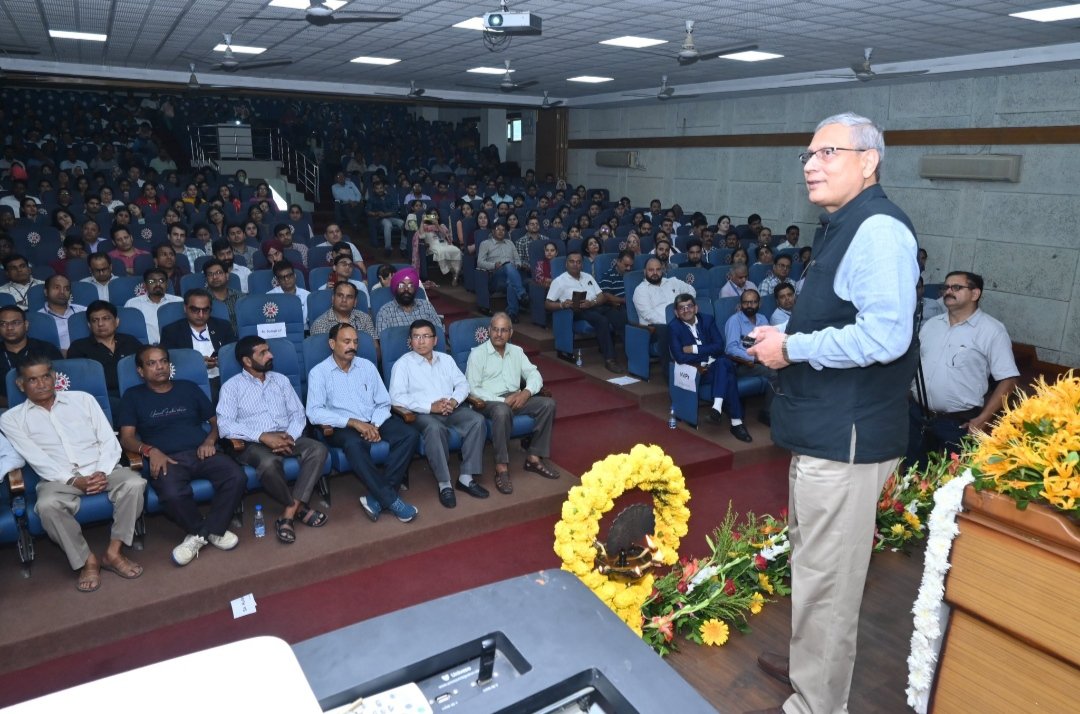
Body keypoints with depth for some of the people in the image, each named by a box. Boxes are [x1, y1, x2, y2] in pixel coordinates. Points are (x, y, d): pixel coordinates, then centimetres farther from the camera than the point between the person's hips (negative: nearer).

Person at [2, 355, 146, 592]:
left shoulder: (82, 399, 13)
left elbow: (109, 440, 6)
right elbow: (37, 459, -4)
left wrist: (102, 472, -12)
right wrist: (74, 480, -17)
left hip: (101, 471, 1)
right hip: (59, 478, -1)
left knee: (134, 483, -29)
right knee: (48, 505, -35)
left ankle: (114, 552, -18)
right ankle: (87, 561, -17)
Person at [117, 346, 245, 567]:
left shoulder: (188, 387, 20)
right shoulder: (133, 396, 15)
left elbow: (216, 421, 20)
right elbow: (127, 437, 4)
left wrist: (210, 440, -2)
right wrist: (150, 451, -16)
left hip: (201, 453, 2)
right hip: (166, 459, -2)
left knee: (237, 477, -28)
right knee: (173, 494, -37)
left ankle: (206, 531, -9)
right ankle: (201, 530, -6)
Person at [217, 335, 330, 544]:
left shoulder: (281, 380, 16)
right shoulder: (232, 386, 1)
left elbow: (298, 413, 10)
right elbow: (225, 425, -12)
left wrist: (290, 436, -12)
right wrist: (263, 436, -23)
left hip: (286, 437, 4)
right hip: (253, 443, -4)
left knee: (318, 449, -25)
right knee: (269, 463, -38)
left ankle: (288, 513, -26)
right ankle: (299, 508, -14)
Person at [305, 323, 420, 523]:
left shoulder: (367, 366, 10)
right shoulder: (319, 372, -2)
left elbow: (383, 403, 9)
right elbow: (314, 413, -14)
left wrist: (375, 426, -12)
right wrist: (354, 422, -21)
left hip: (373, 423, 4)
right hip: (342, 428, -4)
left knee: (410, 435, -21)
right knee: (354, 444, -38)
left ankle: (377, 498, -25)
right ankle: (390, 500, -29)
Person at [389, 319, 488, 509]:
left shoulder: (446, 359, 17)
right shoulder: (403, 364, 1)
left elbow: (463, 384, 12)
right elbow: (396, 397, -11)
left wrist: (454, 401, -12)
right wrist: (431, 406, -19)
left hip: (452, 409, 5)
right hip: (423, 413, -5)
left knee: (477, 420, -23)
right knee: (435, 428, -38)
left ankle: (466, 477, -18)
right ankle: (444, 484, -29)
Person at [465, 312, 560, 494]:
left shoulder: (517, 351, 14)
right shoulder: (477, 353, -3)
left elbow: (534, 374, 9)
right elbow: (472, 389, -10)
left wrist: (526, 392, -14)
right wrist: (503, 400, -18)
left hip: (516, 398, 6)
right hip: (491, 401, -6)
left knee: (548, 404, -16)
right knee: (502, 411, -39)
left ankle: (534, 457, -10)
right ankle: (502, 467, -32)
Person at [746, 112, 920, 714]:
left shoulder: (878, 228, -18)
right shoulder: (845, 226, 15)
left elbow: (884, 336, -29)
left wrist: (792, 348, -19)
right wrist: (786, 340, 12)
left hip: (846, 434, -11)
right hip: (825, 428, 11)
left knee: (826, 576, 2)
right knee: (815, 564, 24)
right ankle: (812, 663, 44)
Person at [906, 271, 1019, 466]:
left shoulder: (992, 330, -8)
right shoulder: (930, 324, 10)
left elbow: (1008, 380, -10)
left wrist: (982, 420, -13)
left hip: (958, 423, -5)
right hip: (917, 416, 5)